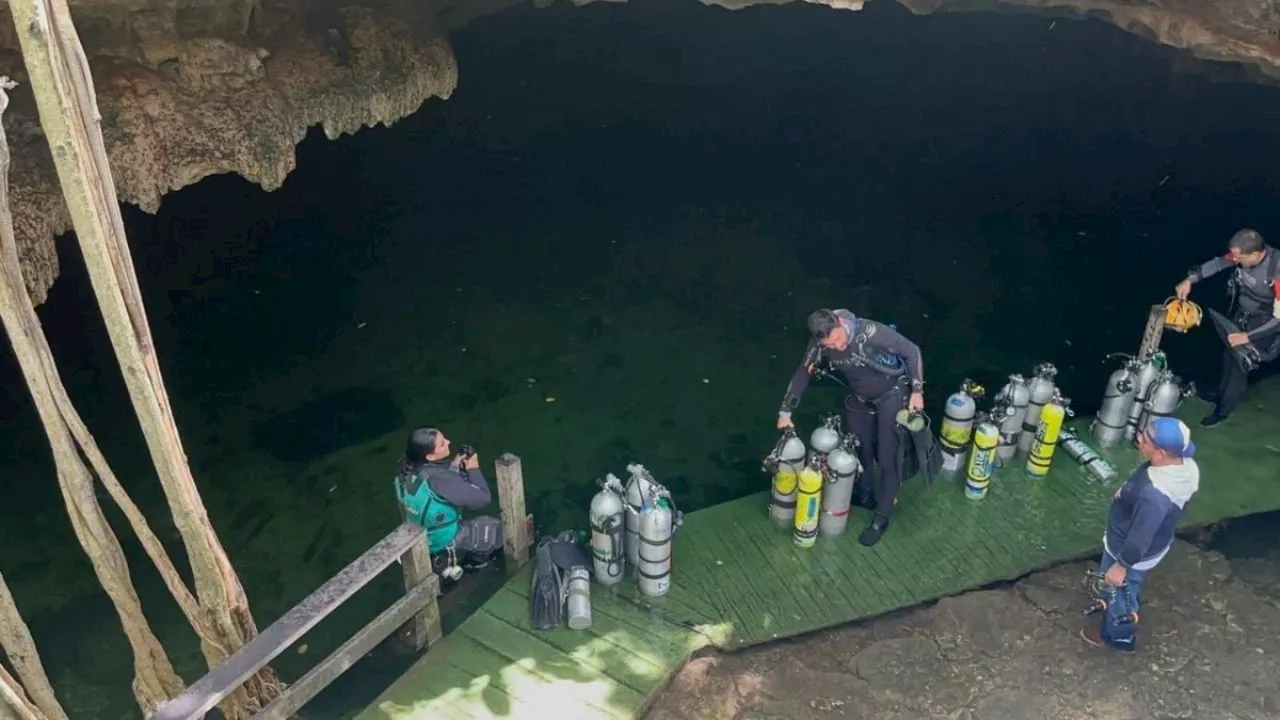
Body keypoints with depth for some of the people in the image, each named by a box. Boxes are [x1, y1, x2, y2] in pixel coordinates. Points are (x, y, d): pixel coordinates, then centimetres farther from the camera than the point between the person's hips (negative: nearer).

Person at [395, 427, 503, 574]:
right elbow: (483, 498, -26)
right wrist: (473, 469, -13)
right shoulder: (437, 479, -36)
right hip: (442, 542, -7)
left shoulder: (406, 466, -13)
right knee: (496, 526, 9)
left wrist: (454, 466, -6)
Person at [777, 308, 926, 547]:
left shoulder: (872, 332, -36)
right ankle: (864, 494, 41)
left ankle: (881, 517, 11)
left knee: (888, 458, -1)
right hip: (860, 398, 4)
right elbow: (802, 375, -7)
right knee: (859, 448, 16)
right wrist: (785, 412, -3)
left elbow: (911, 352, -23)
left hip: (892, 394, -4)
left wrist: (917, 391, -19)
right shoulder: (819, 345, -22)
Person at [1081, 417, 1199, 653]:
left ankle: (1118, 636, 49)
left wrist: (1121, 566, -16)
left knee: (1117, 592, 23)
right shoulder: (1185, 465, -18)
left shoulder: (1155, 496, -45)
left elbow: (1140, 538, -31)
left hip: (1131, 552, -7)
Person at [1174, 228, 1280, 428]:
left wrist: (1248, 337, -27)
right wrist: (1190, 280, -9)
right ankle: (1223, 394, 44)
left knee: (1239, 363, 1)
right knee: (1229, 355, 21)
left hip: (1262, 321, -6)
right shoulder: (1245, 254, -22)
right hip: (1240, 312, 6)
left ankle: (1223, 409, 19)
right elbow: (1218, 263, 0)